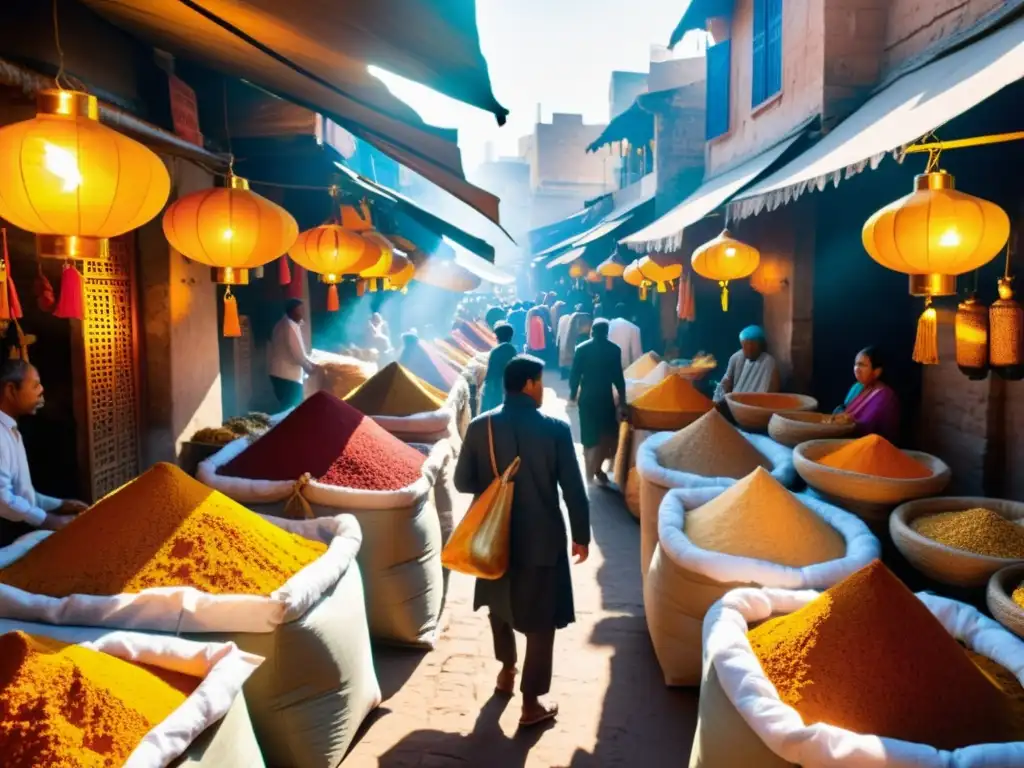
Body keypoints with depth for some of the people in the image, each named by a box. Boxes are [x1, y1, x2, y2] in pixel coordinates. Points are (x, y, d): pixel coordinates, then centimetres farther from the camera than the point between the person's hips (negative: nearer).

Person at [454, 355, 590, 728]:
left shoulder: (480, 427, -8)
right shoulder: (555, 429, -15)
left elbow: (463, 481, -2)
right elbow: (574, 490, -11)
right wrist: (581, 535, 1)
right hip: (542, 539, -3)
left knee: (499, 602, 27)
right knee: (541, 619, 10)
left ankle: (506, 670, 43)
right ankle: (532, 702, 17)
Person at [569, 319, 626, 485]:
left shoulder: (581, 348, -3)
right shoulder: (614, 349, -5)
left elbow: (575, 375, -3)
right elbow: (617, 376, -4)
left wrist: (572, 394, 11)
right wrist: (622, 396, 8)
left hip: (586, 397, 2)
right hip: (605, 397, -2)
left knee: (589, 436, 13)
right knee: (608, 434, 12)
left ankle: (590, 472, 23)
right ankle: (596, 468, 3)